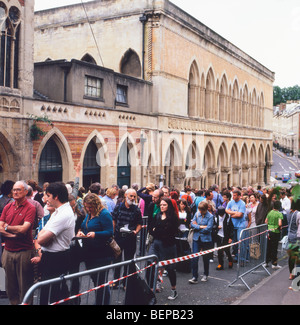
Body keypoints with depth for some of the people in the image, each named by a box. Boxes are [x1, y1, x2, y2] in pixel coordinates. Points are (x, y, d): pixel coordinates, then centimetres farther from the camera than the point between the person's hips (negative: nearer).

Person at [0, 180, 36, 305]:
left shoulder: (30, 208, -7)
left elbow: (23, 229, -17)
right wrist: (14, 234, -13)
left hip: (24, 252, -5)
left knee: (24, 286, 5)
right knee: (10, 285, 13)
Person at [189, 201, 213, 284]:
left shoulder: (210, 216, -9)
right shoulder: (197, 214, 2)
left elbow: (208, 228, -17)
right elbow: (192, 224, -3)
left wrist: (197, 227, -9)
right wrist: (201, 227, -16)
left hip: (206, 239, -2)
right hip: (196, 239, 2)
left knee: (206, 258, 14)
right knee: (194, 258, -5)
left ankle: (206, 275, 33)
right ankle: (194, 277, 1)